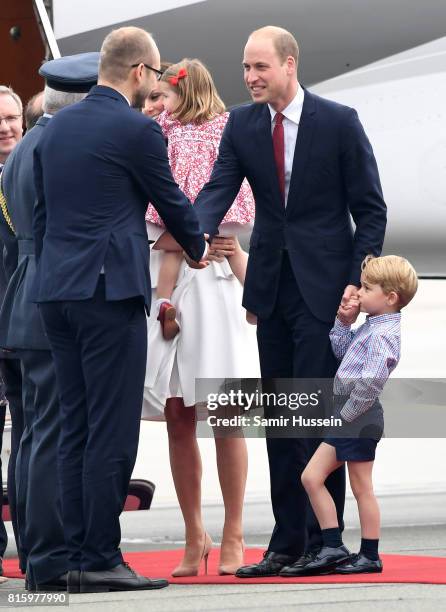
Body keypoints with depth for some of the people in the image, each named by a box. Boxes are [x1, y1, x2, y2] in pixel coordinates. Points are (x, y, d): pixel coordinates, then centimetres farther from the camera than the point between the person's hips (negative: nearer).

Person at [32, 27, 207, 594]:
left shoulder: (55, 126, 14)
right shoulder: (136, 130, -8)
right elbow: (171, 201, 4)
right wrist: (197, 249, 23)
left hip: (54, 292, 8)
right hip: (110, 291, -8)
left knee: (75, 431, 9)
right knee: (111, 432, -5)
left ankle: (79, 558, 8)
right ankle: (101, 560, -7)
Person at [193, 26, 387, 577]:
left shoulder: (339, 122, -6)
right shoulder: (242, 125, 5)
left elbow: (370, 210, -3)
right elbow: (218, 189, -5)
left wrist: (358, 281, -10)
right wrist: (200, 233, -26)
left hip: (324, 285, -5)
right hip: (271, 284, 5)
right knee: (278, 416, 7)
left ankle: (321, 543, -3)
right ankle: (287, 543, 13)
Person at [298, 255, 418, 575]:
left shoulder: (383, 334, -18)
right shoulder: (371, 326, 13)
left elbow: (372, 380, -28)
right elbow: (342, 351, 24)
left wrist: (348, 413, -20)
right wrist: (344, 321, 10)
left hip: (360, 417, -10)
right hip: (346, 417, 10)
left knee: (361, 487, 0)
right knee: (311, 477, 9)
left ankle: (370, 556, 10)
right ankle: (334, 548, 11)